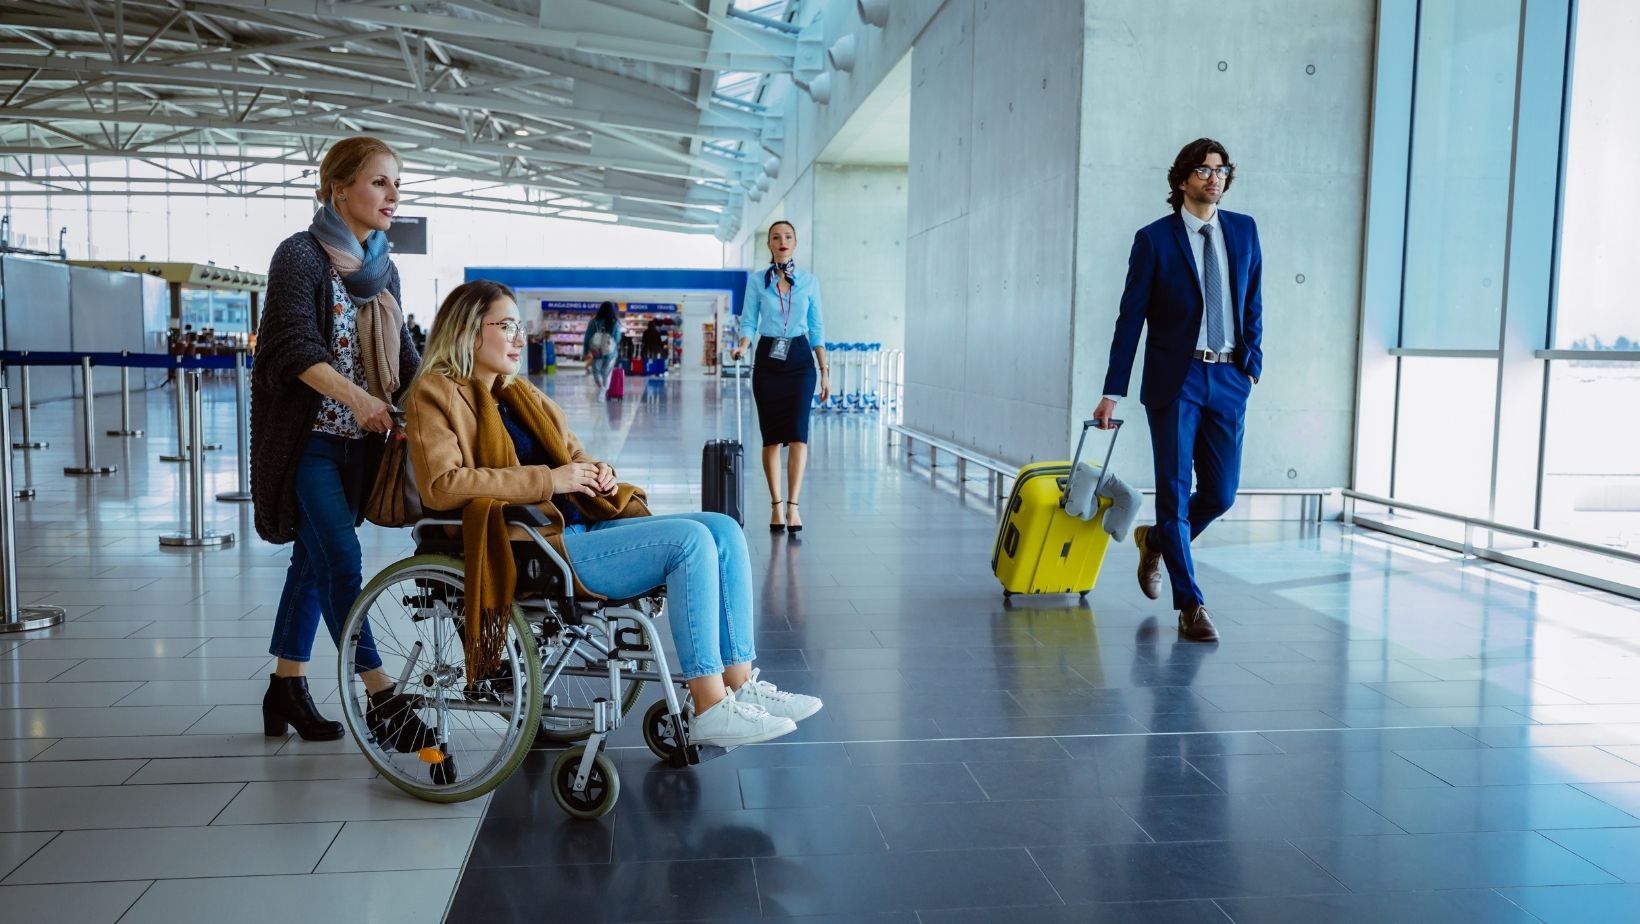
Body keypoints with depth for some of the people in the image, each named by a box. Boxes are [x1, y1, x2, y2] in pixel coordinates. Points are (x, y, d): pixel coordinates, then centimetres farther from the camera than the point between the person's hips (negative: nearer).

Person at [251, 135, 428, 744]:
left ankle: (286, 688, 21)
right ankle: (380, 698, -11)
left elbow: (404, 357, 11)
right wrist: (356, 395, -33)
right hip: (307, 436, -7)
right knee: (341, 558, -13)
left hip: (355, 440, 7)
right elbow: (293, 346, -20)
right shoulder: (301, 255, -9)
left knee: (314, 559, 11)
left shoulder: (383, 269, 12)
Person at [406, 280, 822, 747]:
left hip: (586, 525, 9)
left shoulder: (521, 393, 23)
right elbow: (441, 485, -17)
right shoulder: (436, 396, -1)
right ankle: (710, 710, -21)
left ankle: (740, 685, -9)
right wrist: (548, 481, -18)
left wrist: (597, 472, 6)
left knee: (724, 530, -8)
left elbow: (572, 453, 32)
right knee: (690, 540, -24)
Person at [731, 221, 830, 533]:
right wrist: (742, 346, -18)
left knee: (797, 433, -12)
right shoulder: (757, 281, 5)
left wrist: (825, 371, 3)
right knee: (771, 436, 2)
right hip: (767, 359, 1)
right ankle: (776, 506, 11)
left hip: (800, 359, 0)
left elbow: (817, 329, 7)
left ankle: (792, 508, -12)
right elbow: (749, 323, 3)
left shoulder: (809, 281, 6)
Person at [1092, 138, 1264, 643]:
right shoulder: (1154, 239, -2)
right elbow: (1130, 318, -3)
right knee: (1175, 490, -2)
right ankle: (1190, 606, 6)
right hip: (1175, 380, -4)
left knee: (1221, 494, 5)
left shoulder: (1244, 230, 10)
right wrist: (1112, 392, -5)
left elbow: (1253, 302, 16)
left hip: (1228, 380, 4)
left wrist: (1252, 364, 6)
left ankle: (1156, 540, 35)